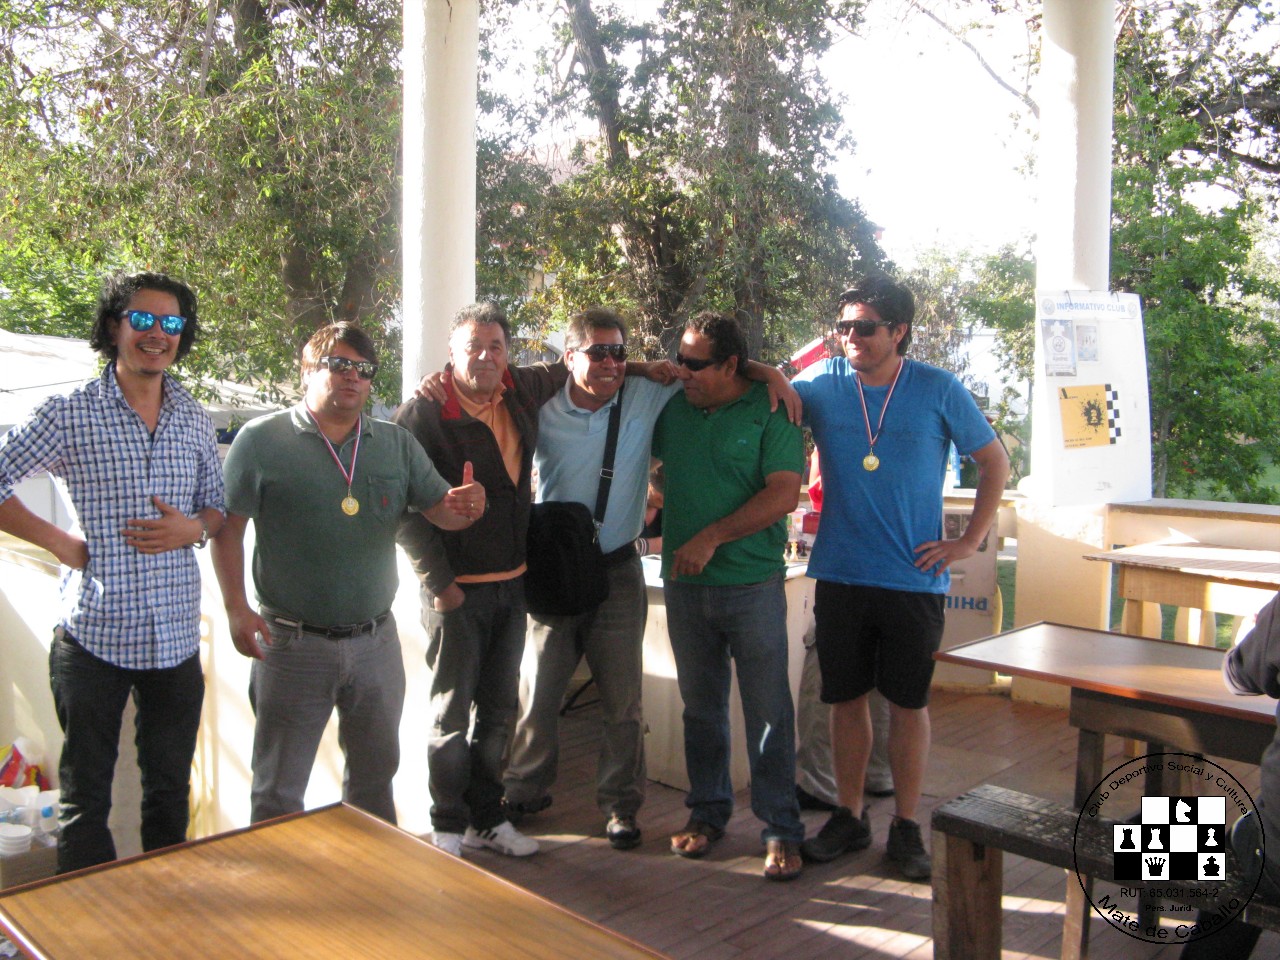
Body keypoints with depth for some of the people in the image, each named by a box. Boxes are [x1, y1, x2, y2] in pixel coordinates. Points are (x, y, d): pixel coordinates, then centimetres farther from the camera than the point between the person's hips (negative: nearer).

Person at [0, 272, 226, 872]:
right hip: (94, 633, -4)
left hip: (176, 636, 4)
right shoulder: (68, 414, -5)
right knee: (85, 794, 9)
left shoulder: (195, 421, 8)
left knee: (171, 788, 17)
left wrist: (193, 529, -6)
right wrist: (57, 540, -9)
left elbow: (218, 504, 15)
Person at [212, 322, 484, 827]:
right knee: (279, 789, 10)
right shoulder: (261, 439, -6)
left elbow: (441, 510, 2)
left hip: (375, 639, 4)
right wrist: (236, 608, -15)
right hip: (292, 642, -4)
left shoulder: (396, 443, 6)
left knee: (375, 775, 20)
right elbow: (228, 528, -6)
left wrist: (465, 505, -21)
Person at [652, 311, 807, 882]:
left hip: (752, 584, -4)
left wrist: (712, 538, -16)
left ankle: (780, 829, 13)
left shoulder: (770, 411, -6)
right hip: (684, 585, 4)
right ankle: (707, 811, 30)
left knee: (768, 709, 1)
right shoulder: (670, 408, 8)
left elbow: (783, 495, -14)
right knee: (700, 707, 15)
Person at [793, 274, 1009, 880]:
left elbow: (995, 463, 5)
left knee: (909, 703, 7)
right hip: (840, 575, 2)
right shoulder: (821, 383, 1)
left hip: (914, 579, -2)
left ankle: (906, 826, 22)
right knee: (846, 698, 10)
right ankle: (849, 818, 26)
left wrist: (969, 542, -1)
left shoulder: (938, 391, -3)